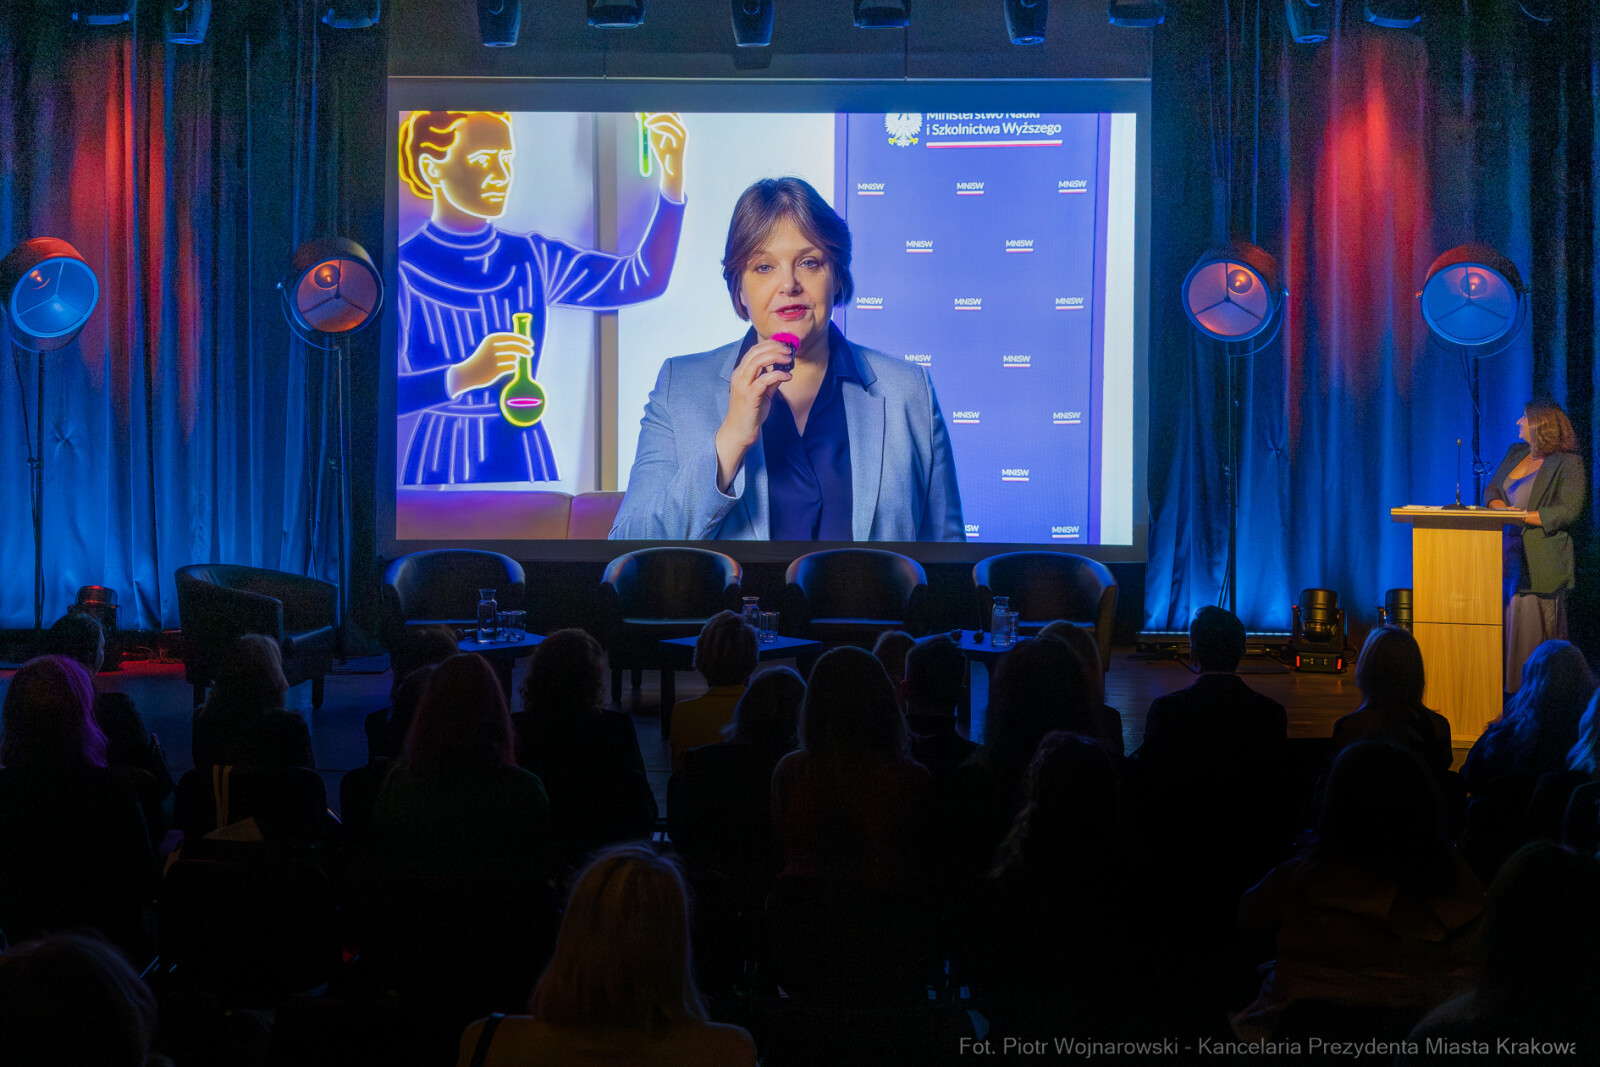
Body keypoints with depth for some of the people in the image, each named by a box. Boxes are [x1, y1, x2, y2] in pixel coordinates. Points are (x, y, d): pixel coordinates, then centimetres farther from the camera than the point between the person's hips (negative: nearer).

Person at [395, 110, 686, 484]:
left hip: (529, 463, 5)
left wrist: (673, 179, -10)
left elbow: (644, 281, 0)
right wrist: (464, 376, -34)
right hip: (445, 467, -5)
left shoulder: (533, 259, 6)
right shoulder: (405, 273, -10)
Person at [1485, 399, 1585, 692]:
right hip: (1507, 554, 6)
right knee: (1508, 621, 2)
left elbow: (1569, 510, -12)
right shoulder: (1515, 453, 18)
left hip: (1540, 560, -6)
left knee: (1536, 628, -9)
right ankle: (1507, 689, 5)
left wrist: (1523, 517, -17)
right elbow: (1492, 489, 20)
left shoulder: (1567, 463, -4)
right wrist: (1502, 508, -3)